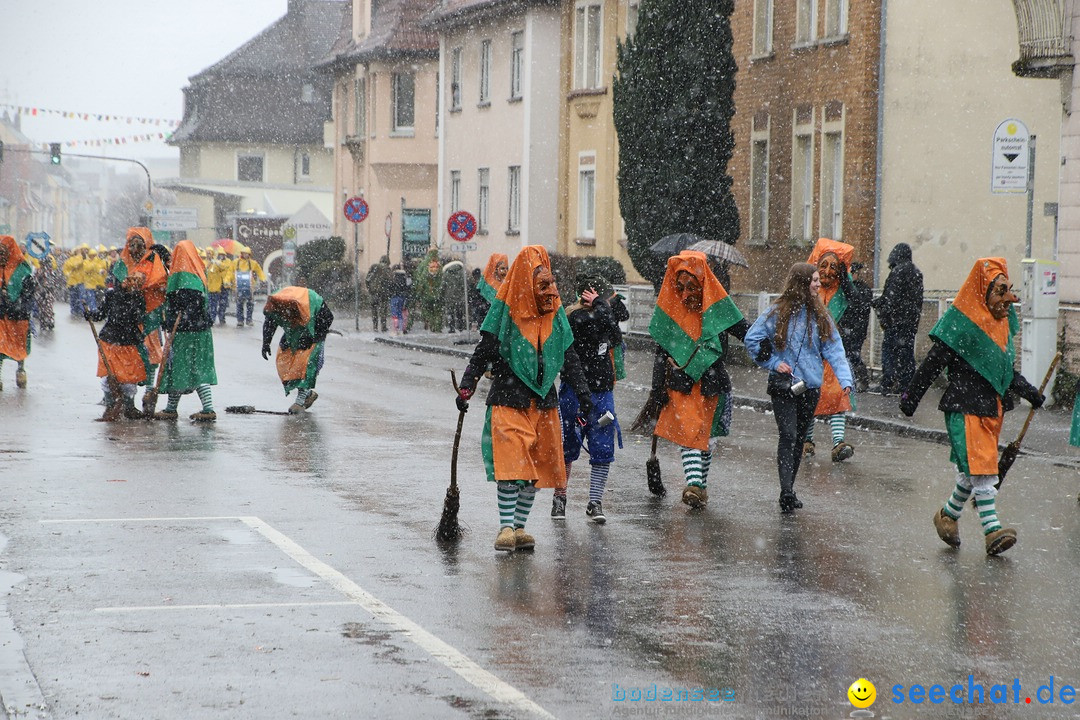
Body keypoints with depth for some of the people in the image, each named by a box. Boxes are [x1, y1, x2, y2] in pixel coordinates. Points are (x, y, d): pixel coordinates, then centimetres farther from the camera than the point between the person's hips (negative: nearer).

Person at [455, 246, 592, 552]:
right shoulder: (504, 313, -6)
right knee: (510, 464, -14)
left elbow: (570, 359, 14)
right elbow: (483, 354, -3)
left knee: (536, 468, 6)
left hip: (544, 403, 5)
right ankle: (506, 527, -7)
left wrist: (583, 393, 12)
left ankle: (520, 527, 14)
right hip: (508, 400, -5)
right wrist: (465, 387, -12)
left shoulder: (556, 315, 7)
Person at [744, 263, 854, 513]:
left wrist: (845, 379, -13)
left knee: (799, 438, 11)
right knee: (788, 436, -14)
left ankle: (789, 490, 22)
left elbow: (833, 349, 0)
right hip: (783, 386, -4)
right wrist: (773, 362, -10)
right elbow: (751, 339, -1)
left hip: (811, 386, 5)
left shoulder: (820, 315, 6)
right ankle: (786, 492, -21)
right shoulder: (778, 312, -5)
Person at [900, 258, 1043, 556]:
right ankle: (992, 529, -12)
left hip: (992, 408, 8)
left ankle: (948, 515, 29)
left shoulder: (1002, 323, 10)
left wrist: (1028, 392, 14)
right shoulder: (962, 325, -15)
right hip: (965, 409, -8)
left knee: (974, 470, 11)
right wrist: (910, 398, -8)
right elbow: (932, 364, -11)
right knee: (981, 467, -13)